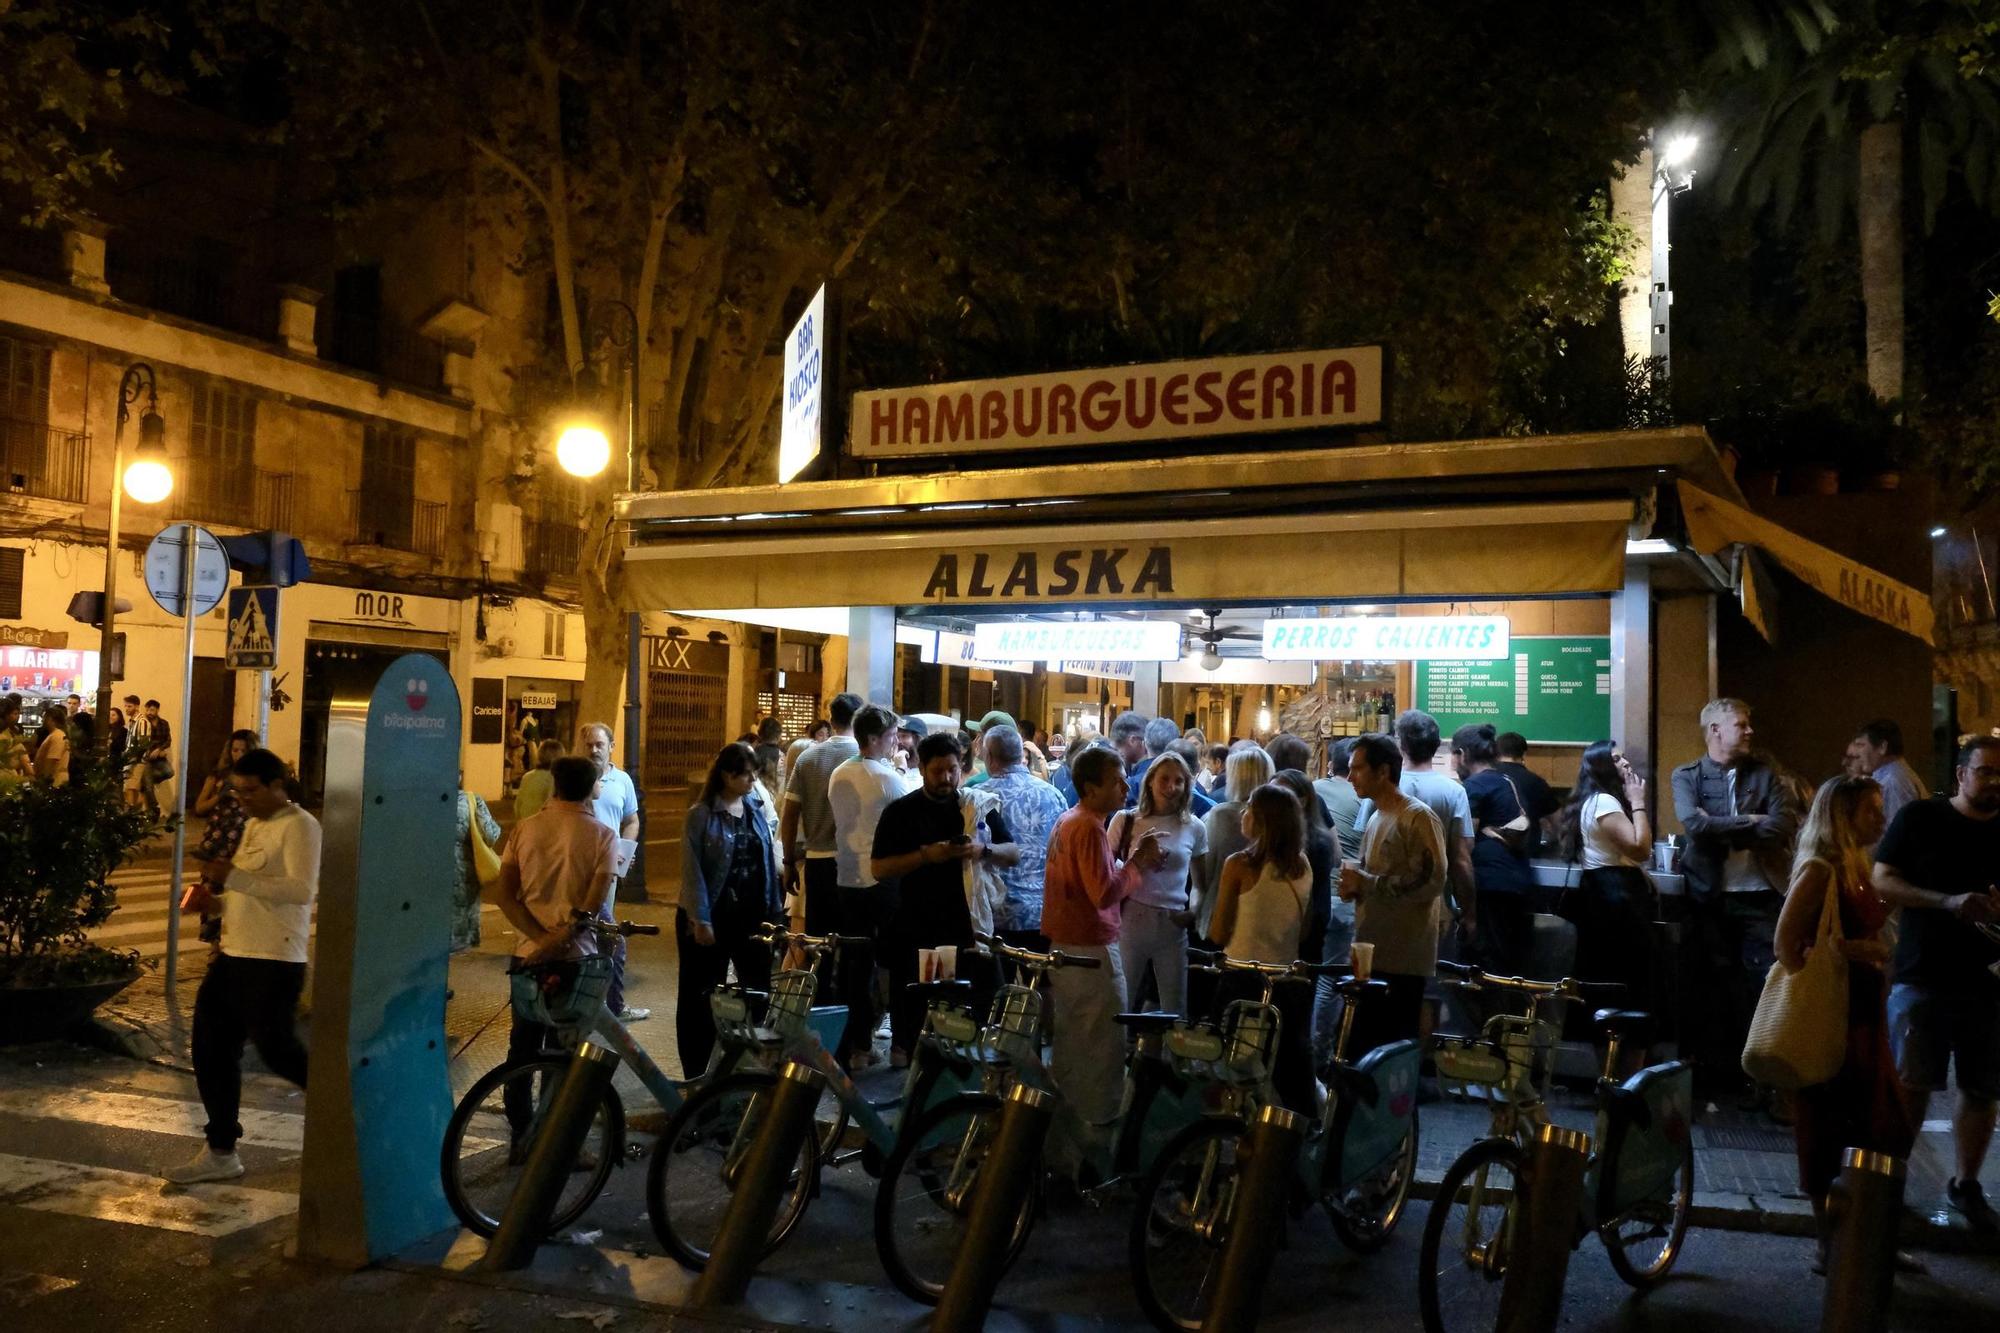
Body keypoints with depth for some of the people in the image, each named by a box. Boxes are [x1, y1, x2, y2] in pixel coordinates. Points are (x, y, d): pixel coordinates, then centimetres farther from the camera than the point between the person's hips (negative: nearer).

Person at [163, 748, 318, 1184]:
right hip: (233, 955, 10)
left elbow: (302, 890, -26)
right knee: (211, 1050, 11)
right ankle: (220, 1151, 22)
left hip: (273, 963, -10)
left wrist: (234, 876, -27)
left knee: (278, 1052, -3)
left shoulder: (299, 826, -13)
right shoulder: (253, 825, 16)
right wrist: (213, 899, 10)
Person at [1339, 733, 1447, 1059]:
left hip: (1403, 962, -9)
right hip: (1370, 954, 9)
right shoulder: (1376, 818, 17)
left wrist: (1366, 883, -17)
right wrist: (1353, 883, 4)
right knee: (1360, 1046, 12)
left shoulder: (1419, 818, -11)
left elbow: (1431, 881, -21)